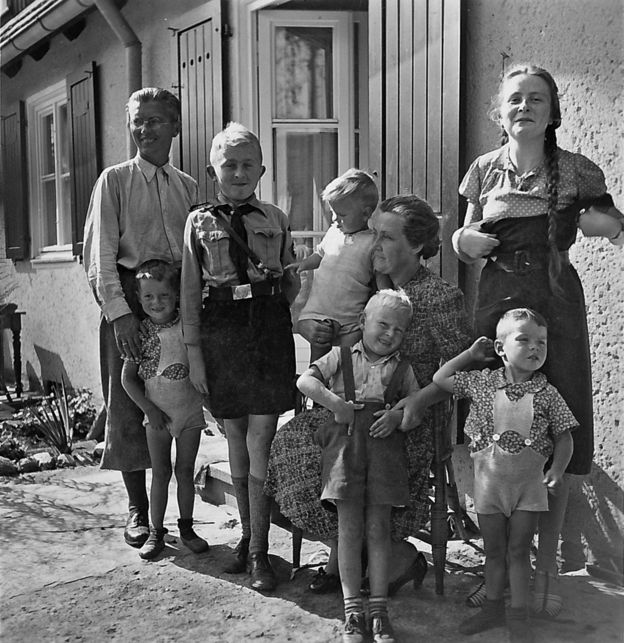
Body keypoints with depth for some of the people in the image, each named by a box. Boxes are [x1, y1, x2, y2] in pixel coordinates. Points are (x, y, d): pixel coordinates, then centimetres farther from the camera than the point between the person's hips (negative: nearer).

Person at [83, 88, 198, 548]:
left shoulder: (188, 187, 12)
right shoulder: (115, 180, 2)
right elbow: (100, 253, -5)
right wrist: (118, 311, -16)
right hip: (129, 303, -3)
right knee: (127, 407, 3)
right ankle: (138, 510, 17)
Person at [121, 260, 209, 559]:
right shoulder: (141, 332, -8)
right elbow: (128, 377, -4)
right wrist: (149, 408, -9)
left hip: (190, 411, 0)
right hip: (157, 413, 0)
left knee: (185, 471, 9)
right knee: (160, 473, 6)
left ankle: (186, 527, 23)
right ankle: (156, 532, 18)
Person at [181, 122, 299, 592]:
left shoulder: (275, 219, 8)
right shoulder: (200, 221, 6)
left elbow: (292, 281, 14)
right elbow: (190, 291, 4)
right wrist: (194, 351, 0)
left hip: (269, 329, -1)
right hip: (220, 332, 1)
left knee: (260, 442, -2)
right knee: (236, 439, 11)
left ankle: (259, 551, 9)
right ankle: (247, 533, 28)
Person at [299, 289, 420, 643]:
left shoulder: (402, 368, 12)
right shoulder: (341, 357, 8)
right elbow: (305, 381, 0)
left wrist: (399, 415, -11)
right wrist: (335, 402, -13)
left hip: (385, 447, 1)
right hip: (345, 446, -1)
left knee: (378, 528, 5)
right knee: (349, 528, 2)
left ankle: (379, 607, 14)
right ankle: (353, 609, 11)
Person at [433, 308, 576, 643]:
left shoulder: (547, 393, -5)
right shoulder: (482, 382, -3)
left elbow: (563, 436, 1)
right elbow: (440, 378, 4)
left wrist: (556, 470, -13)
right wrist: (471, 354, 5)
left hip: (528, 482, -1)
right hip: (489, 480, 1)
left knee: (519, 550, 7)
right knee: (494, 550, 14)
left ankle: (518, 616, 19)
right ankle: (493, 607, 31)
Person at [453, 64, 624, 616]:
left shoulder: (576, 170, 1)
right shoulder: (485, 170, 7)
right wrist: (465, 240, -7)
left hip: (557, 307, -1)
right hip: (497, 305, 1)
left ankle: (547, 570, 20)